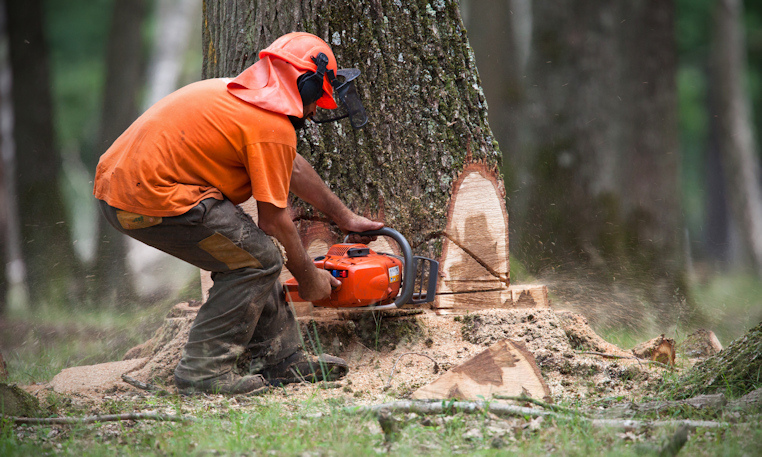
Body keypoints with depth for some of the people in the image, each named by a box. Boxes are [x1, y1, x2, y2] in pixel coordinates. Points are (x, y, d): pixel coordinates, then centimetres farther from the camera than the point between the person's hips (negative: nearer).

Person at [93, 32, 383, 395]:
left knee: (244, 250, 17)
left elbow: (293, 168, 32)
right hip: (151, 201, -10)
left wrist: (345, 219, 40)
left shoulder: (239, 94, 19)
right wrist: (309, 278, 9)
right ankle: (203, 370, -5)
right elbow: (273, 220, -6)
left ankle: (281, 359, 19)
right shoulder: (273, 126, -10)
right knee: (258, 260, -4)